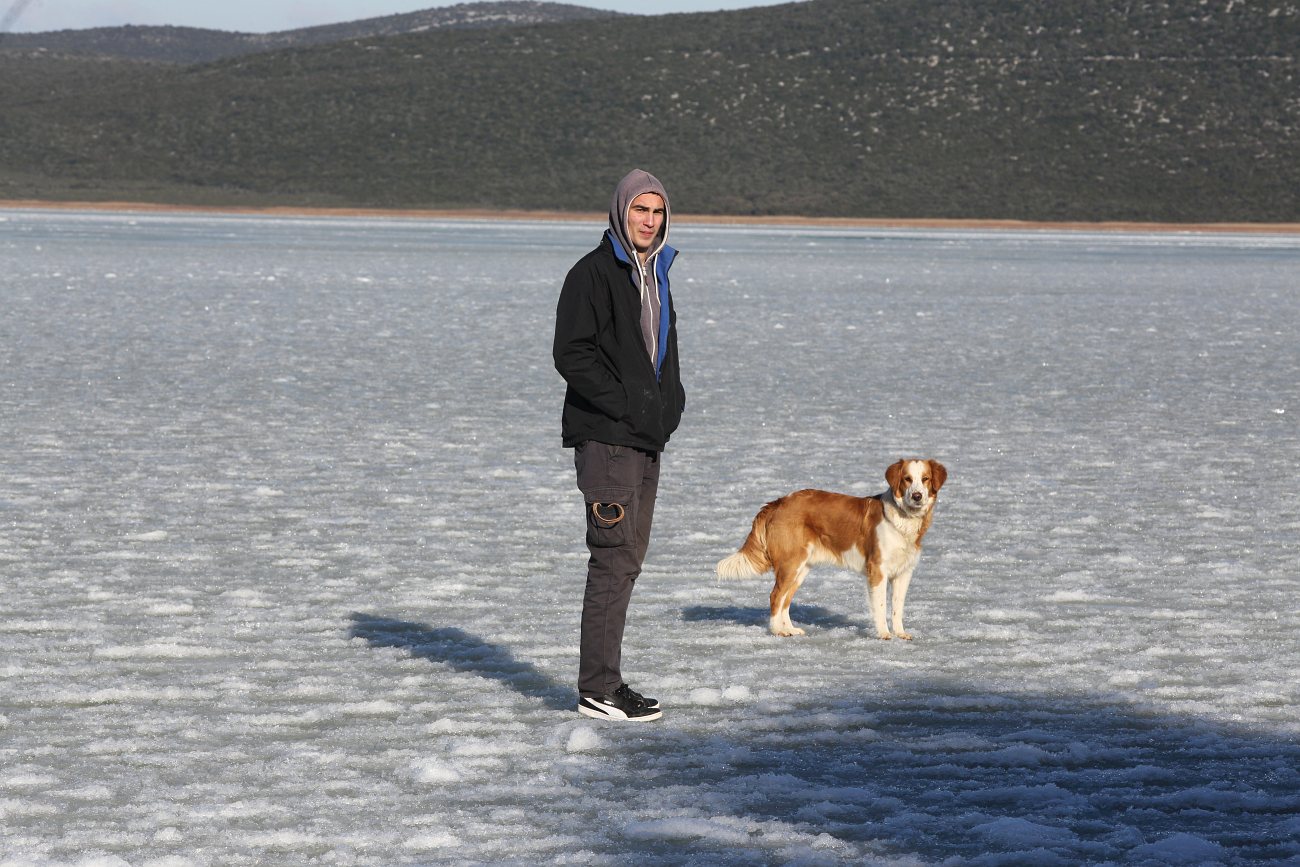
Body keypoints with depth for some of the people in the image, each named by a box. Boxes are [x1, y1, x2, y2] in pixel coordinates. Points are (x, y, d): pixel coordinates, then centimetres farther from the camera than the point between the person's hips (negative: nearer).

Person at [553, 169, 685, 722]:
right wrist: (624, 405, -19)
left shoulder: (655, 274, 17)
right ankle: (598, 689, -8)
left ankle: (605, 680, 18)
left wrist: (669, 402, 9)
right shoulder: (593, 274, -10)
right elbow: (570, 354, -15)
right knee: (615, 558, -11)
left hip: (646, 439, 9)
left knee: (627, 557, 11)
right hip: (605, 437, -9)